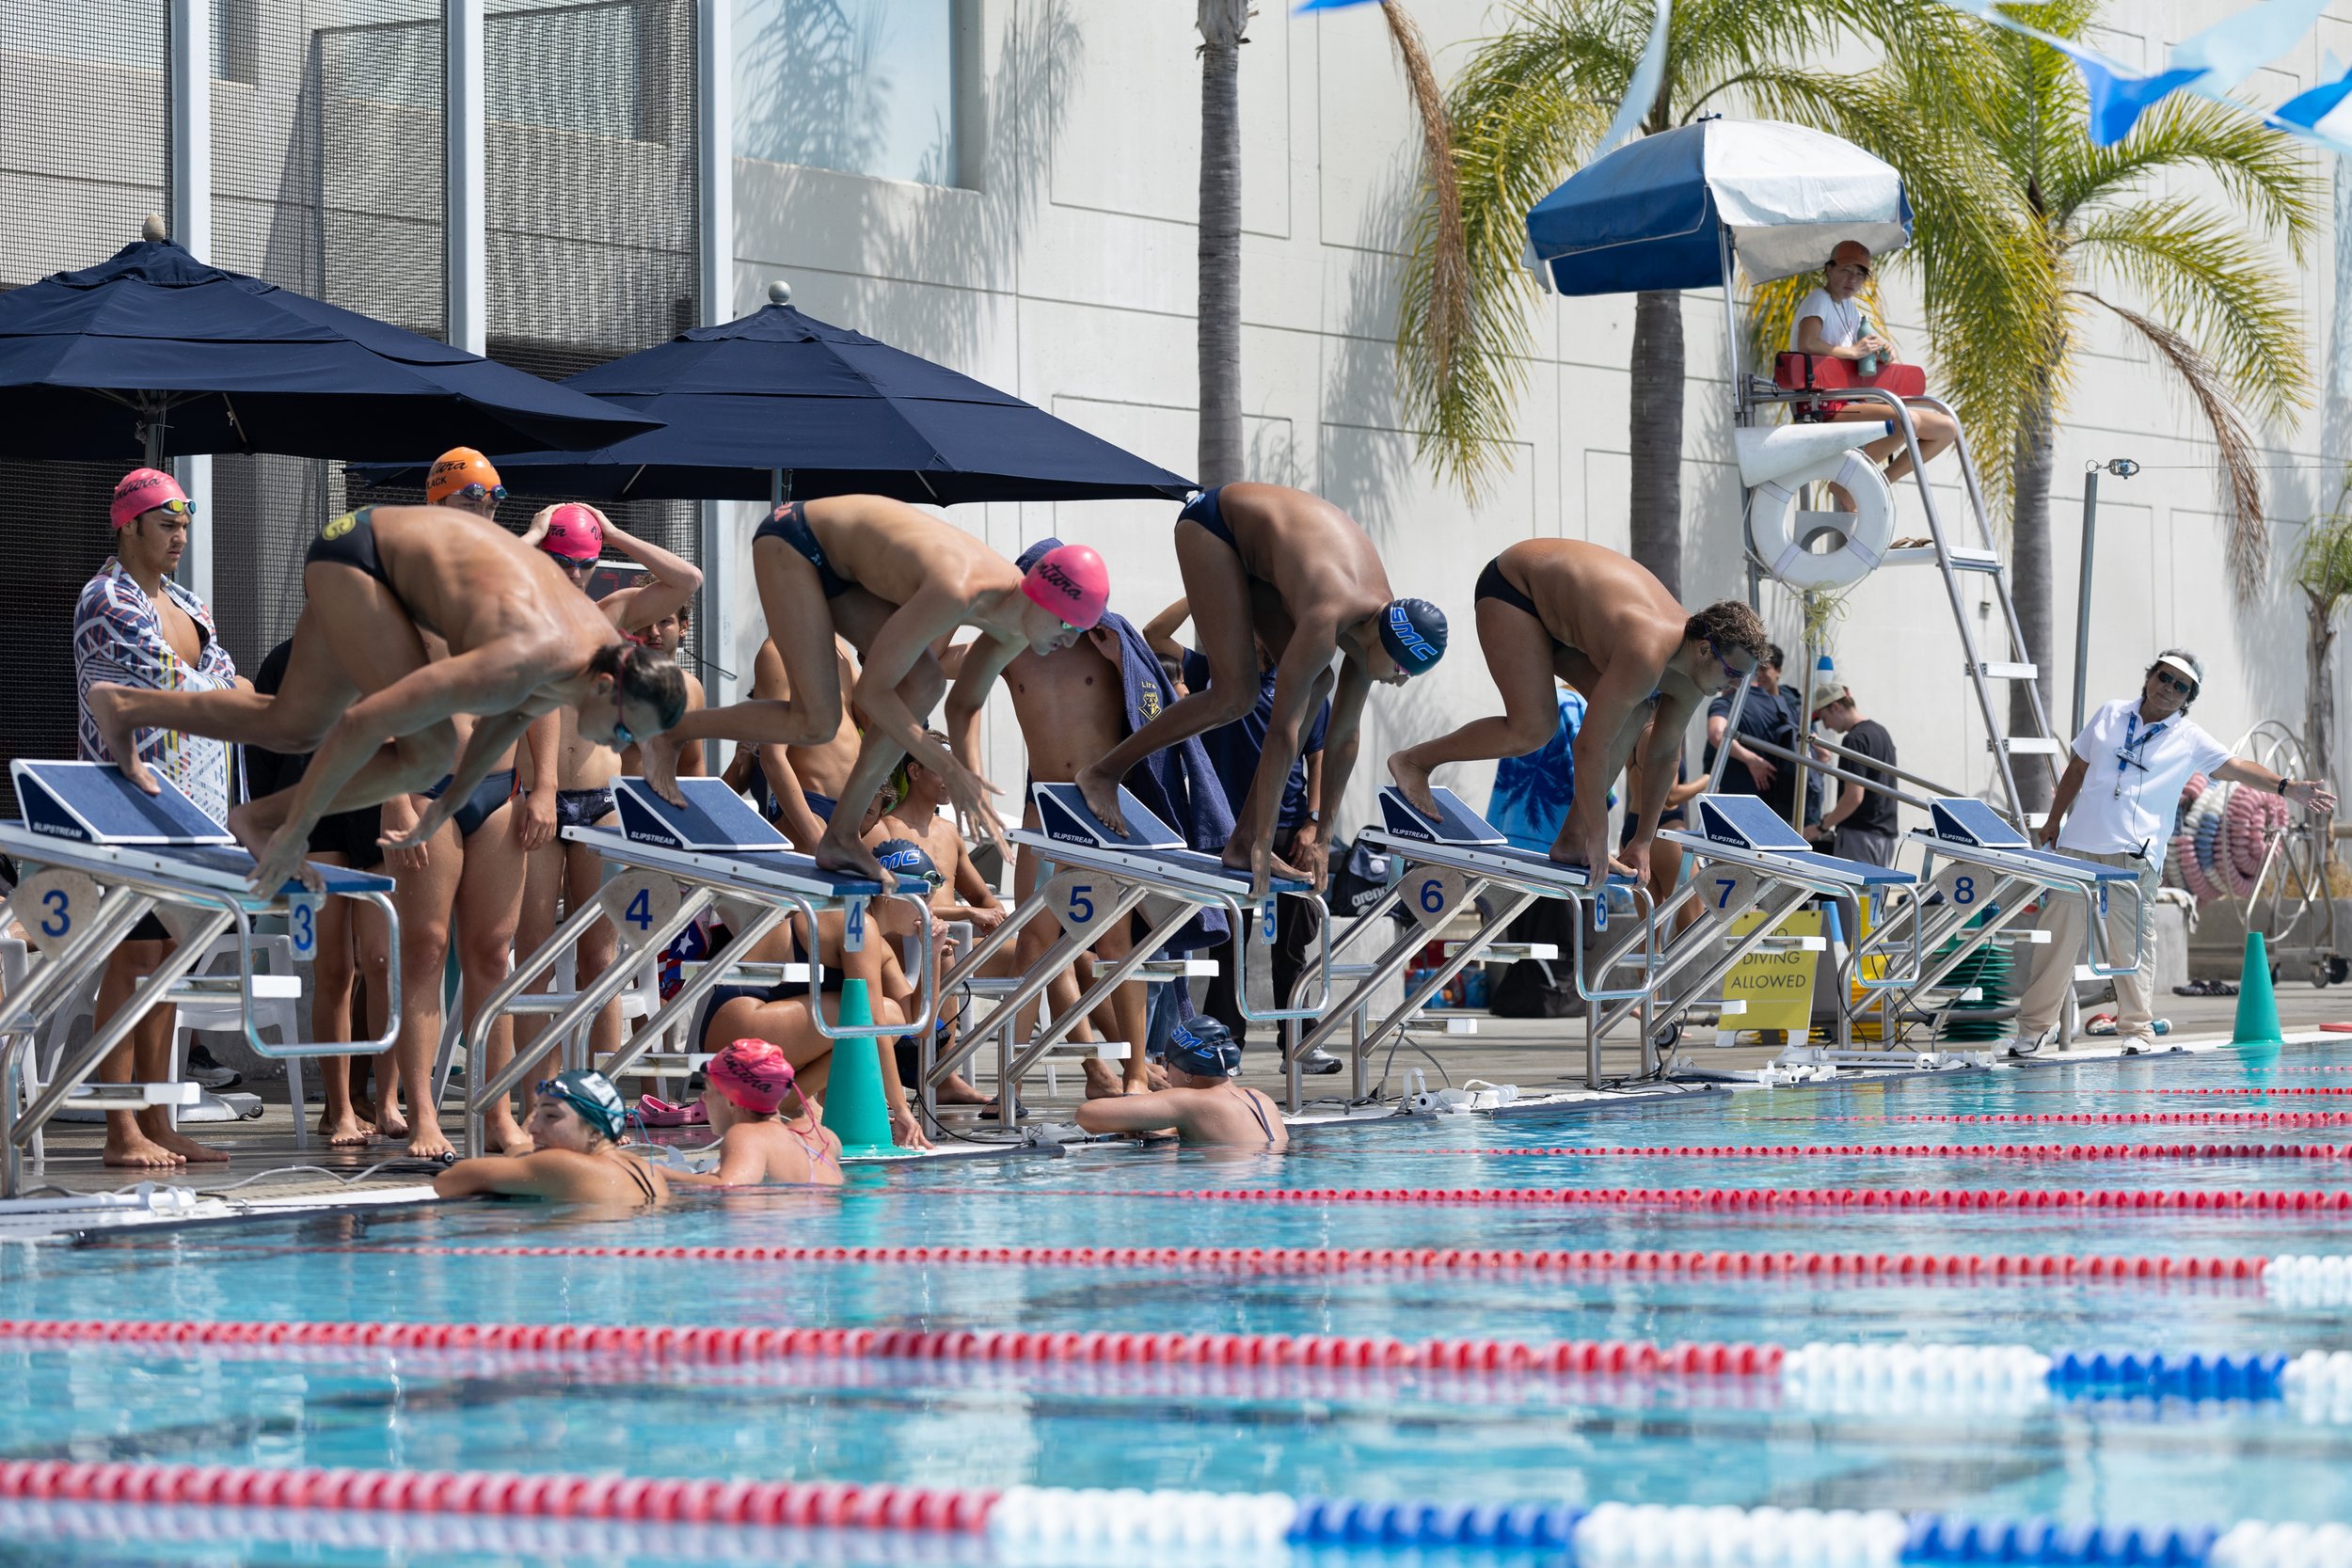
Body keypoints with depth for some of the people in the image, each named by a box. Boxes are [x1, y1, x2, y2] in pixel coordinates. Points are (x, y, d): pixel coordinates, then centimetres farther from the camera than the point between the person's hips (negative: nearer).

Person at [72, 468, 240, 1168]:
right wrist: (131, 767, -21)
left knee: (167, 957, 8)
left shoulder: (187, 606, 19)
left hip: (192, 807, 8)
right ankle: (122, 1130, -9)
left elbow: (223, 691, 20)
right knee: (133, 954, -9)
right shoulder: (105, 600, -5)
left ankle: (158, 1123, 11)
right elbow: (106, 695, -12)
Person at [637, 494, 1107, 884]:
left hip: (837, 563, 9)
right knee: (816, 724, -16)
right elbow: (871, 692, -31)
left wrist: (973, 780, -12)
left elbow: (964, 706, 6)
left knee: (923, 683, -8)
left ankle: (841, 836, 0)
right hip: (793, 540, -9)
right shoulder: (954, 593, -37)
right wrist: (948, 767, -28)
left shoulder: (1016, 625, -10)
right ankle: (672, 731, 4)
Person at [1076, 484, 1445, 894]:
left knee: (1315, 685, -4)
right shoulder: (1328, 620, -36)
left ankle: (1242, 842, -3)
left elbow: (1344, 735, -2)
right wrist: (1264, 845, -33)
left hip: (1254, 550, 8)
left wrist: (1321, 837, 2)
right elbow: (1282, 731, -35)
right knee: (1235, 696, -19)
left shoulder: (1378, 619, -12)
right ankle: (1104, 772, -4)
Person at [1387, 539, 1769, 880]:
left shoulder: (1689, 678, -10)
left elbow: (1663, 755, 3)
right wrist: (1598, 838, -28)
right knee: (1532, 728, -22)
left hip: (1556, 603, 9)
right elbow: (1589, 747, -36)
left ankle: (1570, 840, -1)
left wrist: (1643, 841, 4)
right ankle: (1414, 760, -2)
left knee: (1631, 715, -4)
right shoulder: (1648, 654, -38)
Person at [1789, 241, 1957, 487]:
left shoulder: (1849, 306, 21)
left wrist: (1886, 351, 2)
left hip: (1852, 404, 10)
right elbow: (1807, 343, -25)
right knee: (1906, 421, -34)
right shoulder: (1818, 300, -5)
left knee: (1947, 429, 4)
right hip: (1824, 409, -10)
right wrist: (1853, 352, -17)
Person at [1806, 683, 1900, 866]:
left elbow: (1854, 796, -20)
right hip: (1885, 834, 9)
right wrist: (1834, 816, 22)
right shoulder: (1881, 732, 14)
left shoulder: (1856, 739, -14)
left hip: (1859, 834, -9)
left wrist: (1822, 826, -10)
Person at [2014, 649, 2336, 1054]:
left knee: (2130, 945, -6)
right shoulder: (2111, 714, 13)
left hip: (2134, 854, -2)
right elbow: (2077, 769, 21)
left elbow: (2236, 767, -5)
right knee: (2058, 936, 2)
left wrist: (2286, 787, -19)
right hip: (2079, 845, 2)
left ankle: (2137, 1030, 4)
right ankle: (2034, 1027, 11)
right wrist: (2054, 821, 20)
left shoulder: (2189, 740, 5)